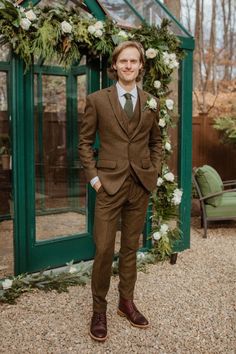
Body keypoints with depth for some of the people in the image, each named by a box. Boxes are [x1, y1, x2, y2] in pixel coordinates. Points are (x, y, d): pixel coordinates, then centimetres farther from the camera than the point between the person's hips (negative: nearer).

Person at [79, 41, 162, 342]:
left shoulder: (150, 103, 8)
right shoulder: (97, 100, -1)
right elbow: (85, 141, 2)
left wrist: (154, 171, 7)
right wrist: (93, 176, -6)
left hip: (141, 185, 3)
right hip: (109, 184, -3)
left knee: (130, 248, 13)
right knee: (104, 250, -1)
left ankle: (126, 302, 29)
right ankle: (99, 309, 17)